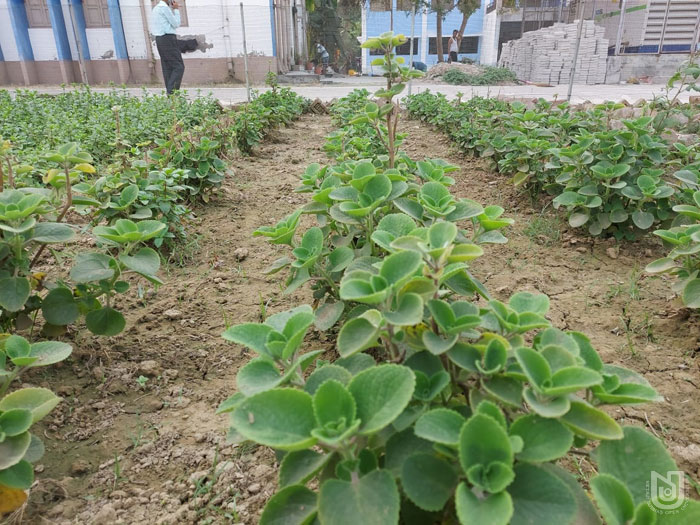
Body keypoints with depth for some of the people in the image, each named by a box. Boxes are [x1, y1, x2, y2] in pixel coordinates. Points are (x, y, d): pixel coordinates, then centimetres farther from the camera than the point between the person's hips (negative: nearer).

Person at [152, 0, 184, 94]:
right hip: (168, 40, -9)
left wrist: (172, 9, 15)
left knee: (167, 67, 8)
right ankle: (171, 90, -18)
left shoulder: (157, 8, 18)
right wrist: (176, 9, 0)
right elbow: (176, 24, -8)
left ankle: (169, 90, 8)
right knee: (179, 66, -10)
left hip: (160, 40, 9)